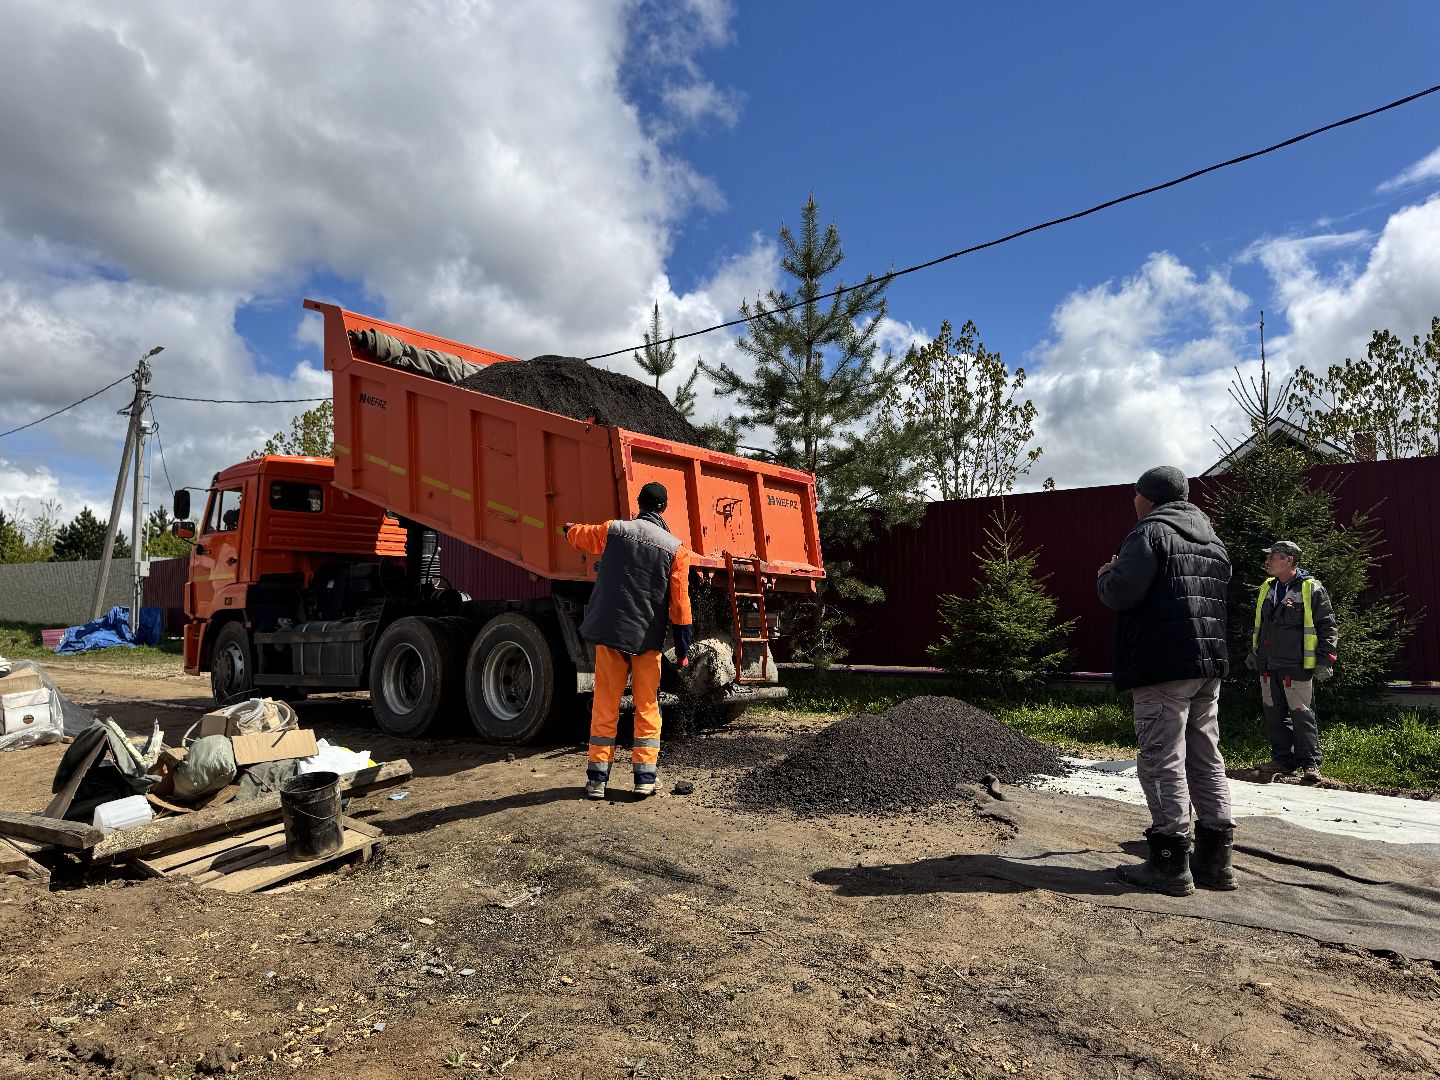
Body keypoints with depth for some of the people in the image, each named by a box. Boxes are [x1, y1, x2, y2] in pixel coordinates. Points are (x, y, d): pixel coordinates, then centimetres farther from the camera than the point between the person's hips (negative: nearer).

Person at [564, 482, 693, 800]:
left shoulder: (613, 531, -1)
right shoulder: (676, 549, -5)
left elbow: (576, 534, 19)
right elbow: (679, 603, -6)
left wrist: (568, 529, 44)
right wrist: (683, 648, 1)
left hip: (610, 633, 1)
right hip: (648, 639, -1)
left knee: (604, 707, 9)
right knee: (647, 708, 10)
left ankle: (597, 779, 12)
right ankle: (644, 779, 9)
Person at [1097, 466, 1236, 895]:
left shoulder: (1151, 532, -8)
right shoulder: (1212, 541, 19)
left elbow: (1123, 591, -20)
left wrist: (1104, 577, 2)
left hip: (1164, 666, -9)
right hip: (1209, 664, 9)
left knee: (1162, 761, -5)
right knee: (1206, 758, 13)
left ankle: (1170, 863, -2)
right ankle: (1215, 859, 19)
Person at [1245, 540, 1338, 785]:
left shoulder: (1312, 590, -6)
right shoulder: (1266, 589, 14)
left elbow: (1328, 627, -6)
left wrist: (1325, 660, -12)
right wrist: (1254, 652, 24)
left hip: (1297, 667, -7)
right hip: (1267, 667, 7)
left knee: (1302, 716, -3)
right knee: (1274, 715, 10)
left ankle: (1310, 764, 8)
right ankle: (1282, 760, 20)